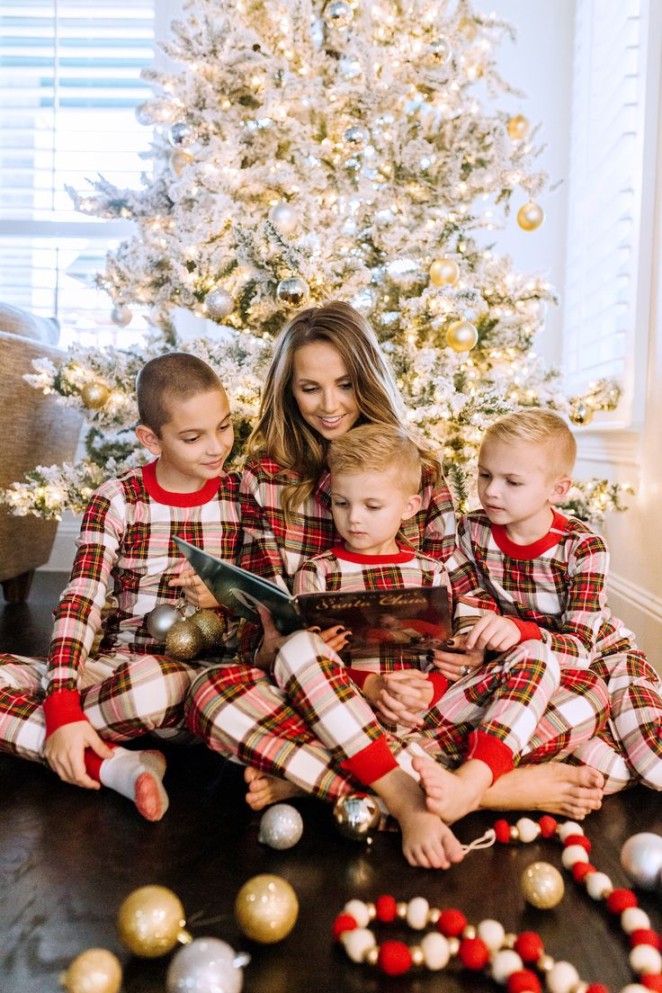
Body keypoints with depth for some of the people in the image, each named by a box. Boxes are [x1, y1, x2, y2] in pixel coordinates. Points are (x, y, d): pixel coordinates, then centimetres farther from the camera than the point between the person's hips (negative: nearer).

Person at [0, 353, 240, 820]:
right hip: (111, 663, 2)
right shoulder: (117, 501, -2)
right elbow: (80, 602, -12)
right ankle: (112, 766, -24)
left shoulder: (242, 496, 2)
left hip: (197, 675, -1)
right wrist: (61, 708, -24)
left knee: (148, 685, -39)